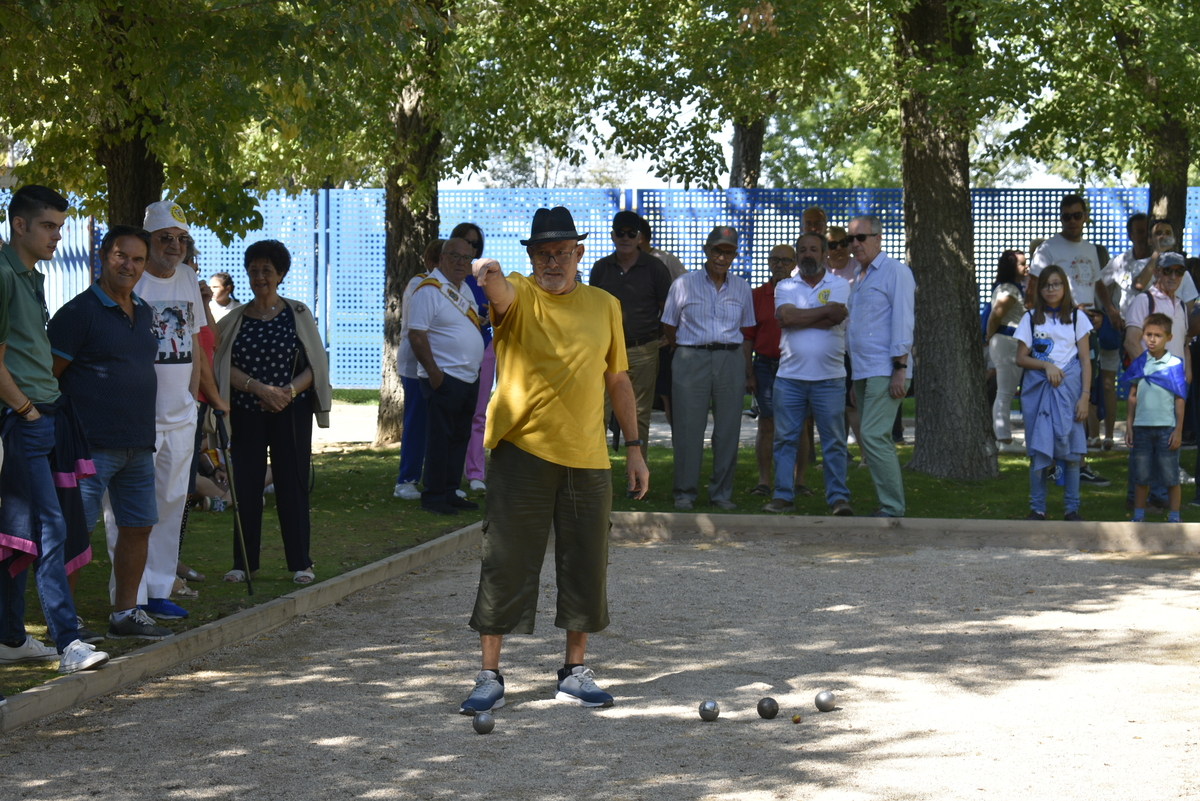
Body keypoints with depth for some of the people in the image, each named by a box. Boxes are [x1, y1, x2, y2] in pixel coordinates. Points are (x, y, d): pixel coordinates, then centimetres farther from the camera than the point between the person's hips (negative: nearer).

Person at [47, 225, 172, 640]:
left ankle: (126, 613, 22)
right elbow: (47, 375, -10)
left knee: (138, 526, 11)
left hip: (139, 445, 8)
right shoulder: (79, 311, -8)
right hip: (93, 445, -8)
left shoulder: (143, 312, 15)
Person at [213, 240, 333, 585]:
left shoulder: (298, 314, 4)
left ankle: (300, 563, 5)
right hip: (246, 413, 1)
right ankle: (243, 562, 11)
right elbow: (223, 368, -1)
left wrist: (289, 391, -14)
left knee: (293, 485, -1)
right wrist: (259, 387, -16)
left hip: (291, 412, -1)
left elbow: (316, 364, 2)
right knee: (246, 485, 2)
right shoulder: (234, 320, 7)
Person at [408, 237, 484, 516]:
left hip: (468, 378, 9)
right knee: (439, 438, -5)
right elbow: (416, 335, -17)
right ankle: (433, 497, 0)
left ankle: (450, 493, 18)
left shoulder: (464, 289, 16)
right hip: (444, 378, -9)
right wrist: (433, 372, -20)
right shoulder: (429, 289, -12)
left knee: (460, 437, 11)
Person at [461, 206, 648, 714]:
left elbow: (617, 378, 17)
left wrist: (634, 447, 13)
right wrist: (489, 275, -52)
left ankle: (575, 673, 22)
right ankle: (489, 677, 6)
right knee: (506, 564, -2)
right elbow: (500, 291, -28)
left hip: (587, 460, 4)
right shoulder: (518, 297, -2)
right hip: (521, 452, -4)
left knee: (585, 567, 8)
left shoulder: (604, 306, 10)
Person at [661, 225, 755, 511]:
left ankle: (721, 492, 10)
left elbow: (745, 332, 15)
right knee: (688, 428, -4)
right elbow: (669, 329, 10)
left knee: (728, 430, 1)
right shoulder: (683, 285, 5)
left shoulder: (741, 288, 13)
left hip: (731, 361, 2)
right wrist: (688, 354, 6)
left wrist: (749, 373, 12)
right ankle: (684, 491, 4)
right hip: (691, 359, -2)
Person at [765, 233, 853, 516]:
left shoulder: (839, 285, 6)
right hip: (789, 376, 2)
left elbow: (834, 317, -13)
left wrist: (799, 318, -7)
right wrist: (826, 310, -7)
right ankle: (783, 496, 10)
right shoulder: (785, 287, 10)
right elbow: (786, 317, -9)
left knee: (834, 442, 0)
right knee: (784, 438, 4)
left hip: (829, 378, -2)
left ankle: (838, 497, 5)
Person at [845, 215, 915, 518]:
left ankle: (893, 509, -13)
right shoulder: (860, 277, 21)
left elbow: (903, 321, -13)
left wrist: (900, 368, -19)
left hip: (885, 371, -9)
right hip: (862, 371, 9)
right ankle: (887, 504, 13)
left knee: (874, 436, -16)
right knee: (869, 439, 8)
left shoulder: (894, 271, -6)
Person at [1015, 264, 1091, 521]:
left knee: (1070, 451, -3)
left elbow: (1085, 360, 4)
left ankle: (1072, 508, 4)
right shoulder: (1031, 318, 8)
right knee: (1038, 451, -1)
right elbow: (1020, 358, 6)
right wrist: (1046, 365, -11)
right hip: (1037, 389, 1)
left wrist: (1084, 396, -4)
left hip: (1068, 388, -1)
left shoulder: (1076, 317, 7)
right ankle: (1037, 508, 6)